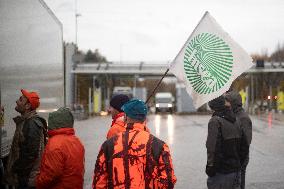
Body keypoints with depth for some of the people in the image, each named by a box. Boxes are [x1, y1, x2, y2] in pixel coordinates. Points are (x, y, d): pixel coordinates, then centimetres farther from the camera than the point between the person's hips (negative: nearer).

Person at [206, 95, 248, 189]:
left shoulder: (215, 121, -15)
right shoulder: (236, 121, 10)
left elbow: (213, 148, -21)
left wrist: (210, 168, -14)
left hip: (221, 172, -7)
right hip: (236, 170, 8)